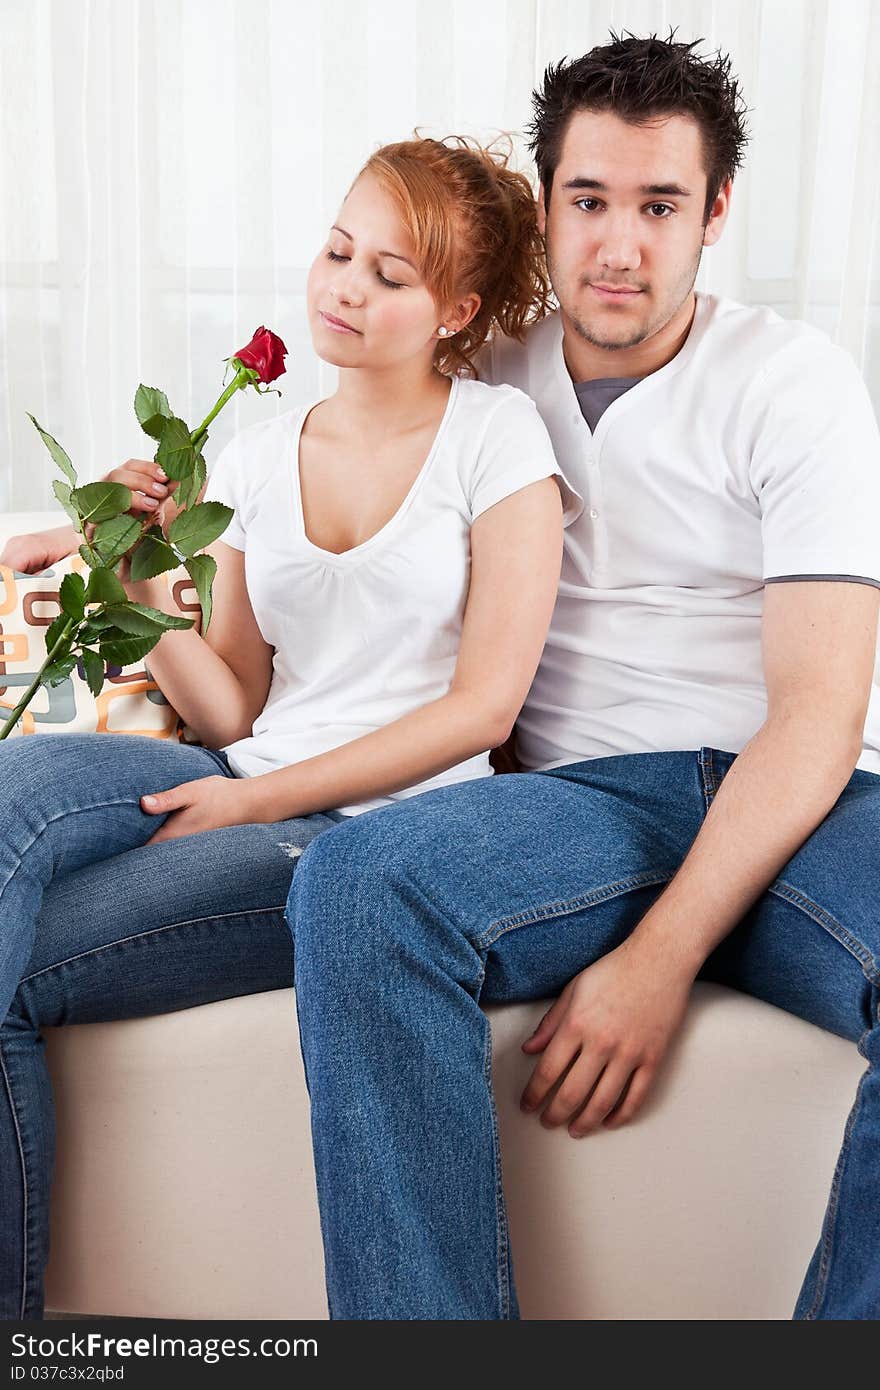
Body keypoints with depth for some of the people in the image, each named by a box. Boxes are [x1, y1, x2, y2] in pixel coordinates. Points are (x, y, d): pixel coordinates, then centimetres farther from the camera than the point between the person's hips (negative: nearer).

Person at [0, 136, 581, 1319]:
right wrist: (152, 599, -6)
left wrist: (257, 801, -11)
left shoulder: (495, 435, 0)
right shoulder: (256, 458, 14)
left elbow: (484, 703, -7)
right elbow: (234, 713, 13)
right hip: (251, 795, 5)